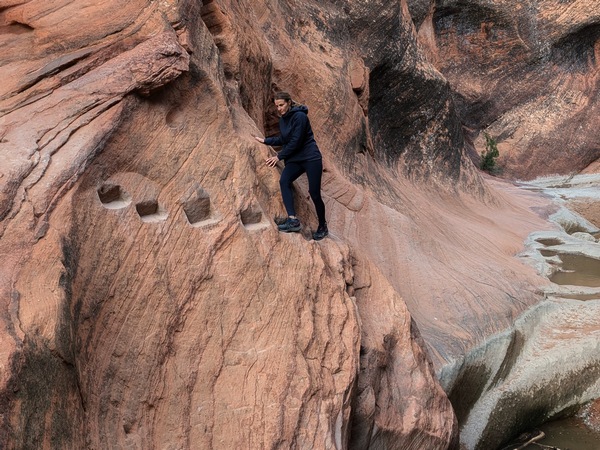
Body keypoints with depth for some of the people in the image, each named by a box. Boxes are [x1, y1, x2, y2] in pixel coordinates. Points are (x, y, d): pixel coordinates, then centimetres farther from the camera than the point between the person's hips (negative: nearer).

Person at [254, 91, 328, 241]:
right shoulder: (283, 119, 10)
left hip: (311, 158, -7)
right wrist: (265, 141, 17)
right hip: (294, 159, 7)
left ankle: (322, 227, 14)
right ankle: (293, 220, -28)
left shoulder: (299, 116, -15)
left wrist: (279, 157, -13)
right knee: (284, 181, -21)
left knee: (314, 193, -6)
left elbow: (295, 142, -18)